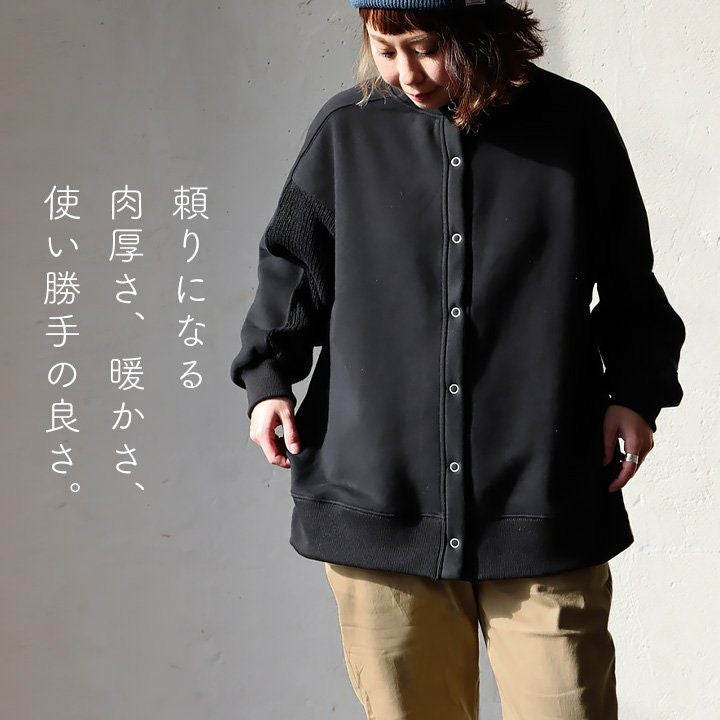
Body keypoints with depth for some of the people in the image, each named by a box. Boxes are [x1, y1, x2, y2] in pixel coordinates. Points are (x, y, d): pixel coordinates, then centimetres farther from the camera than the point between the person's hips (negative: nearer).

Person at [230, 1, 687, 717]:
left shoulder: (575, 124, 3)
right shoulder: (345, 129, 5)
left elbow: (630, 287, 13)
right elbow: (292, 266, 15)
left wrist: (635, 391, 2)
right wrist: (268, 376, 4)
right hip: (380, 506, 1)